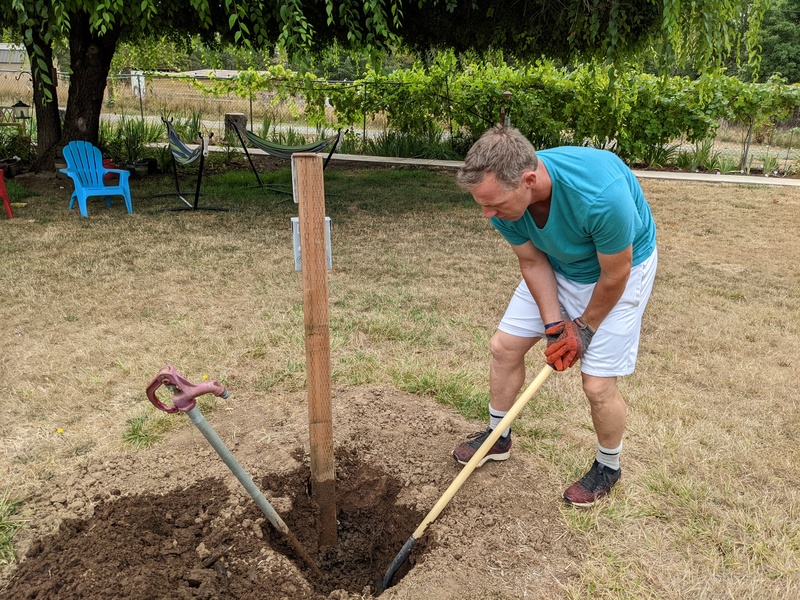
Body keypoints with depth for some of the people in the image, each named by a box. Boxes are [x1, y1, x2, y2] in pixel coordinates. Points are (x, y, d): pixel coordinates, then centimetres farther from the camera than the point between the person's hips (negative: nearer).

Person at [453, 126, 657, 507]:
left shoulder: (601, 194, -42)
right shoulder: (504, 196, -25)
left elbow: (614, 275, -25)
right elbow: (532, 261, -10)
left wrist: (585, 327, -11)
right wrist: (554, 325, -16)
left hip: (620, 267, -5)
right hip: (556, 266, 5)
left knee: (597, 384, -7)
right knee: (504, 346, 5)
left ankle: (608, 467, 24)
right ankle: (498, 436, 29)